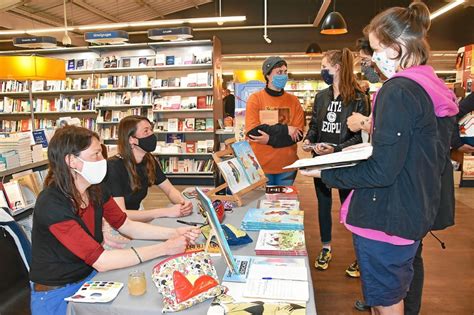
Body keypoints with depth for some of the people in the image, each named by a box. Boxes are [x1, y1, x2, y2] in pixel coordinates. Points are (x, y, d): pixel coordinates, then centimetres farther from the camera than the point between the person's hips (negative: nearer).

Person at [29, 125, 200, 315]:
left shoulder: (96, 190, -5)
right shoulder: (51, 205, -27)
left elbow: (126, 225, 4)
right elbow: (101, 261, -30)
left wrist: (174, 233, -9)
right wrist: (165, 249, -28)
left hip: (90, 276, 6)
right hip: (57, 294, -6)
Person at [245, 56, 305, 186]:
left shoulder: (293, 100, 5)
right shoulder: (255, 98, -2)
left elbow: (298, 134, -3)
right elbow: (253, 131, -12)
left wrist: (270, 139, -15)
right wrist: (284, 129, -14)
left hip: (287, 166, 3)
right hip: (261, 165, -2)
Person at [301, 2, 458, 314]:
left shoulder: (398, 92, -22)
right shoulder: (435, 89, 6)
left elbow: (381, 171, -24)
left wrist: (325, 173, -15)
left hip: (387, 217, -9)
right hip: (417, 212, 9)